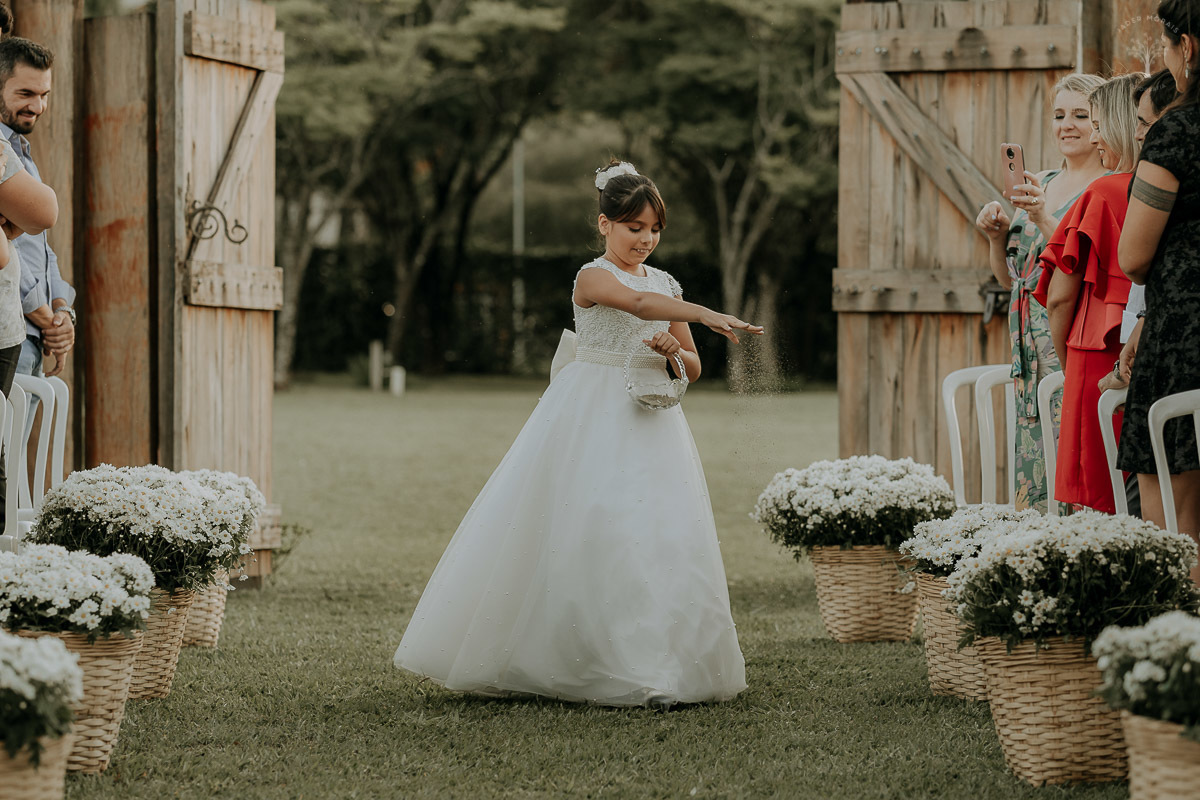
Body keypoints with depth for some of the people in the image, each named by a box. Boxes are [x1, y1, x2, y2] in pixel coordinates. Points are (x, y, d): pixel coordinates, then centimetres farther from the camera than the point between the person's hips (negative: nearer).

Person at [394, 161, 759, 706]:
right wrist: (707, 315, -43)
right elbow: (639, 303, -30)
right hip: (593, 418, -6)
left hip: (650, 422, 6)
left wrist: (674, 351, -7)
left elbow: (694, 369, 17)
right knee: (587, 534, -10)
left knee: (656, 534, 0)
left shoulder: (666, 284, 13)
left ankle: (648, 670, 4)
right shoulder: (594, 277, -8)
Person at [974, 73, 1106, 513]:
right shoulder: (1042, 184, 18)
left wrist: (1044, 220, -22)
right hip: (1031, 355, 7)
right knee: (1032, 485, 3)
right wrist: (997, 236, 3)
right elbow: (1009, 279, 21)